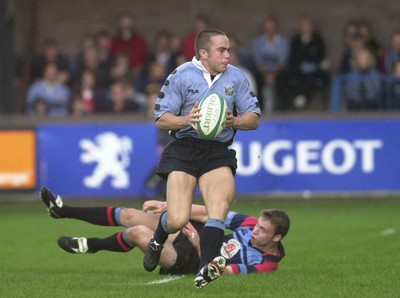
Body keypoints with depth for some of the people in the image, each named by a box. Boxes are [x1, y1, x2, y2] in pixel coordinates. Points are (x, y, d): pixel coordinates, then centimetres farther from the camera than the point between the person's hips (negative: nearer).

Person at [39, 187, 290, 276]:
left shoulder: (266, 263, -24)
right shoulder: (250, 223, -5)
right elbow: (210, 214, 0)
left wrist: (199, 246, -35)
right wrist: (167, 205, -5)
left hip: (190, 261, -7)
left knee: (138, 232, -21)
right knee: (130, 215, 1)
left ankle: (92, 246, 10)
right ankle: (62, 210, 15)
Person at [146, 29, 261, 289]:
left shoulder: (236, 77, 7)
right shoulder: (181, 76, -2)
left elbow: (254, 119, 7)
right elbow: (161, 119, -2)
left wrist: (234, 121, -15)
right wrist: (187, 120, -22)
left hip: (219, 152, 2)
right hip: (184, 149, -2)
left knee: (221, 201, -27)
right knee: (178, 220, -14)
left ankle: (205, 271, -35)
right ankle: (158, 240, 24)